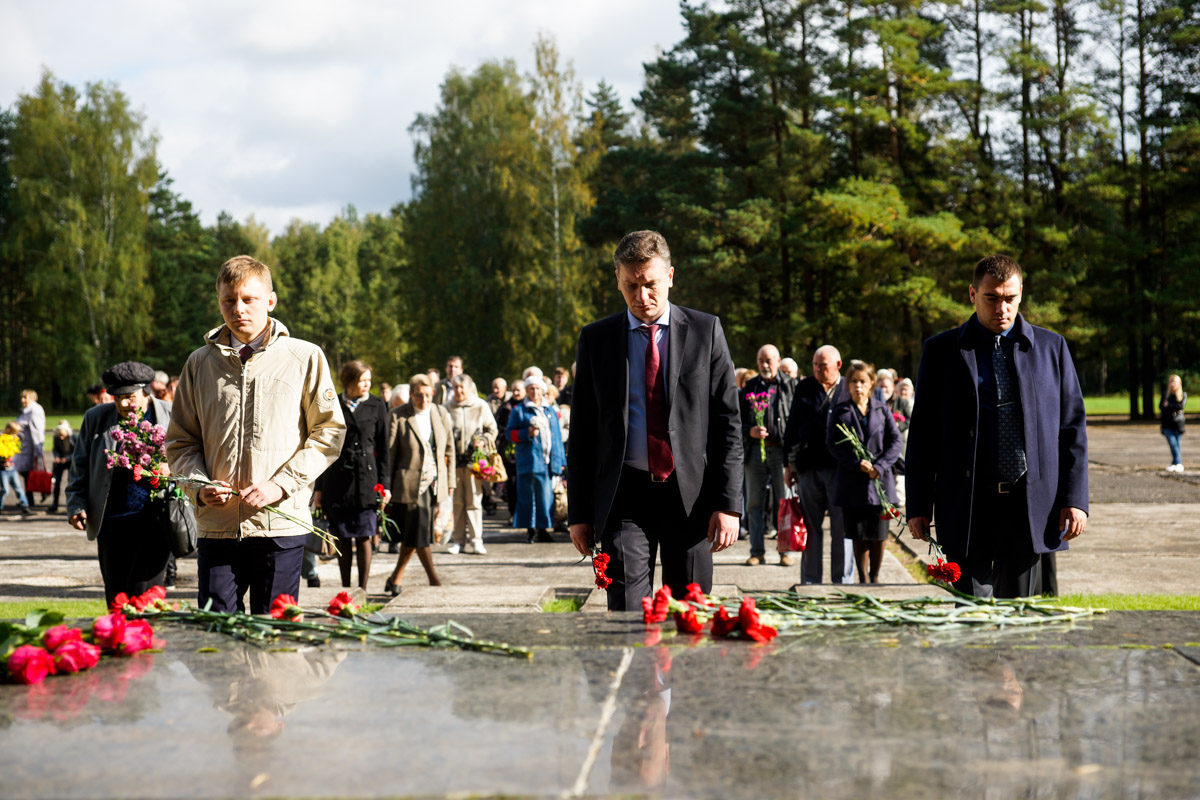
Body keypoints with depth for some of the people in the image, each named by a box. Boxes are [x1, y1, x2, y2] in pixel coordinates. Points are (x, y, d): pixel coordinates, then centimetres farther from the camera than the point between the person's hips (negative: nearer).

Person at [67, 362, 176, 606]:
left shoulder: (172, 416, 2)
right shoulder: (96, 418, 10)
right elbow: (80, 466, 16)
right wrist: (76, 507, 6)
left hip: (155, 521, -3)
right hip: (112, 522, 3)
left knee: (142, 595, -10)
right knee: (116, 599, 8)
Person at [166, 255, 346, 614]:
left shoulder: (305, 358, 3)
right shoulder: (200, 363, 11)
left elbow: (329, 432, 2)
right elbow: (180, 441, 15)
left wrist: (280, 484, -9)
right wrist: (200, 486, -4)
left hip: (282, 522, -2)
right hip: (217, 527, 2)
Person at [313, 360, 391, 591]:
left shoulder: (377, 406, 5)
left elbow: (383, 448, 5)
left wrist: (385, 484, -1)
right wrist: (318, 487, 7)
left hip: (366, 478, -1)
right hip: (337, 478, 1)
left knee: (363, 537, -3)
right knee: (342, 537, 6)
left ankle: (362, 589, 4)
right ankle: (345, 588, 16)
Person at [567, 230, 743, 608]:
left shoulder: (705, 330, 4)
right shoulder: (596, 338, 6)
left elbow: (728, 423, 2)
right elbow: (582, 431, 8)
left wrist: (728, 503, -6)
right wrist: (579, 512, 4)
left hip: (691, 494, 0)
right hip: (624, 495, 0)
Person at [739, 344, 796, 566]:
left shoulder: (789, 386, 6)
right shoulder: (749, 387, 12)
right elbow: (739, 420, 11)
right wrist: (750, 431, -10)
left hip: (781, 450, -2)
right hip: (755, 450, 2)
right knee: (754, 503, 5)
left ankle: (785, 550, 7)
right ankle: (757, 551, 11)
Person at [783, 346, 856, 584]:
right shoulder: (804, 388, 10)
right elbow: (792, 426, 12)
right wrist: (789, 464, 9)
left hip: (841, 468, -2)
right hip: (809, 468, 2)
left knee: (842, 528, 1)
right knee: (811, 526, 7)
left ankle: (842, 580, 9)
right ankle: (810, 580, 14)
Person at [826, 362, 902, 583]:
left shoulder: (882, 410, 7)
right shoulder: (840, 412, 5)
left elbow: (895, 440, 3)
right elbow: (832, 443, -2)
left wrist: (880, 466, -11)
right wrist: (858, 463, -13)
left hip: (880, 479, 1)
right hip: (851, 480, -1)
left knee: (879, 533, 3)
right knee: (858, 534, 2)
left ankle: (875, 576, 18)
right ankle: (863, 578, 12)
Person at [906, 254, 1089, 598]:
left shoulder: (1051, 347, 9)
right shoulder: (942, 350, 6)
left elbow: (1072, 428, 9)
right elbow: (922, 432, 6)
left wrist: (1074, 499, 0)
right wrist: (918, 505, 2)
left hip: (1033, 508, 1)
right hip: (967, 508, -1)